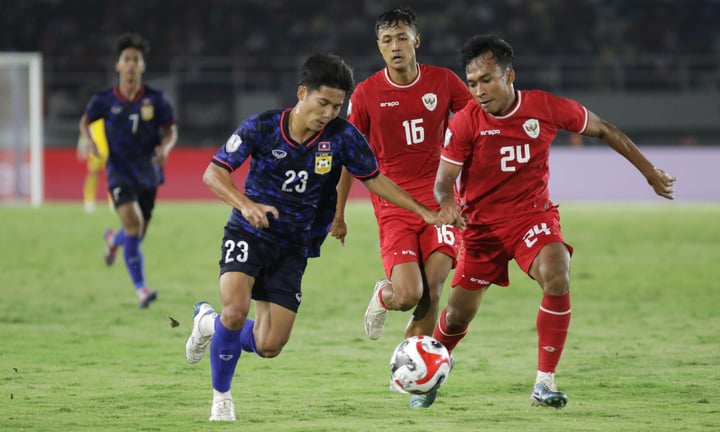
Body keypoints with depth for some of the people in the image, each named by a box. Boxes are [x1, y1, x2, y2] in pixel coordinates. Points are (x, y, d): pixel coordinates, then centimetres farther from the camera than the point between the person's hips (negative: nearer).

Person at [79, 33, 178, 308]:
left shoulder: (155, 100, -6)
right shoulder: (105, 100, -6)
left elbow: (171, 130, 3)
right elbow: (85, 121, 11)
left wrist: (165, 148, -17)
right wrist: (89, 140, -9)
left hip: (148, 171, 2)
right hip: (120, 171, -2)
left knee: (137, 234, 13)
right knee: (133, 224, -23)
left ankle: (114, 240, 53)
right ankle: (140, 289, -18)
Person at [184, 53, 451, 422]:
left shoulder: (342, 136, -10)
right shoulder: (262, 127, -14)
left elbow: (374, 179, 3)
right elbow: (213, 173, -12)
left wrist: (423, 211, -3)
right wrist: (246, 204, -29)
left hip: (293, 247, 3)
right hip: (249, 233, -3)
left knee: (269, 346, -4)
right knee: (236, 308, -28)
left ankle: (210, 323, 29)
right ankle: (221, 395, -2)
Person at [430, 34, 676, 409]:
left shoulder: (547, 108, -13)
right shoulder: (464, 123, -15)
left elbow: (602, 130, 3)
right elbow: (444, 180, -10)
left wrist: (649, 172, 10)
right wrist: (447, 201, -36)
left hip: (533, 216, 0)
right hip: (482, 224, 0)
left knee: (557, 280, -29)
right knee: (458, 314, 6)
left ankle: (544, 382, -19)